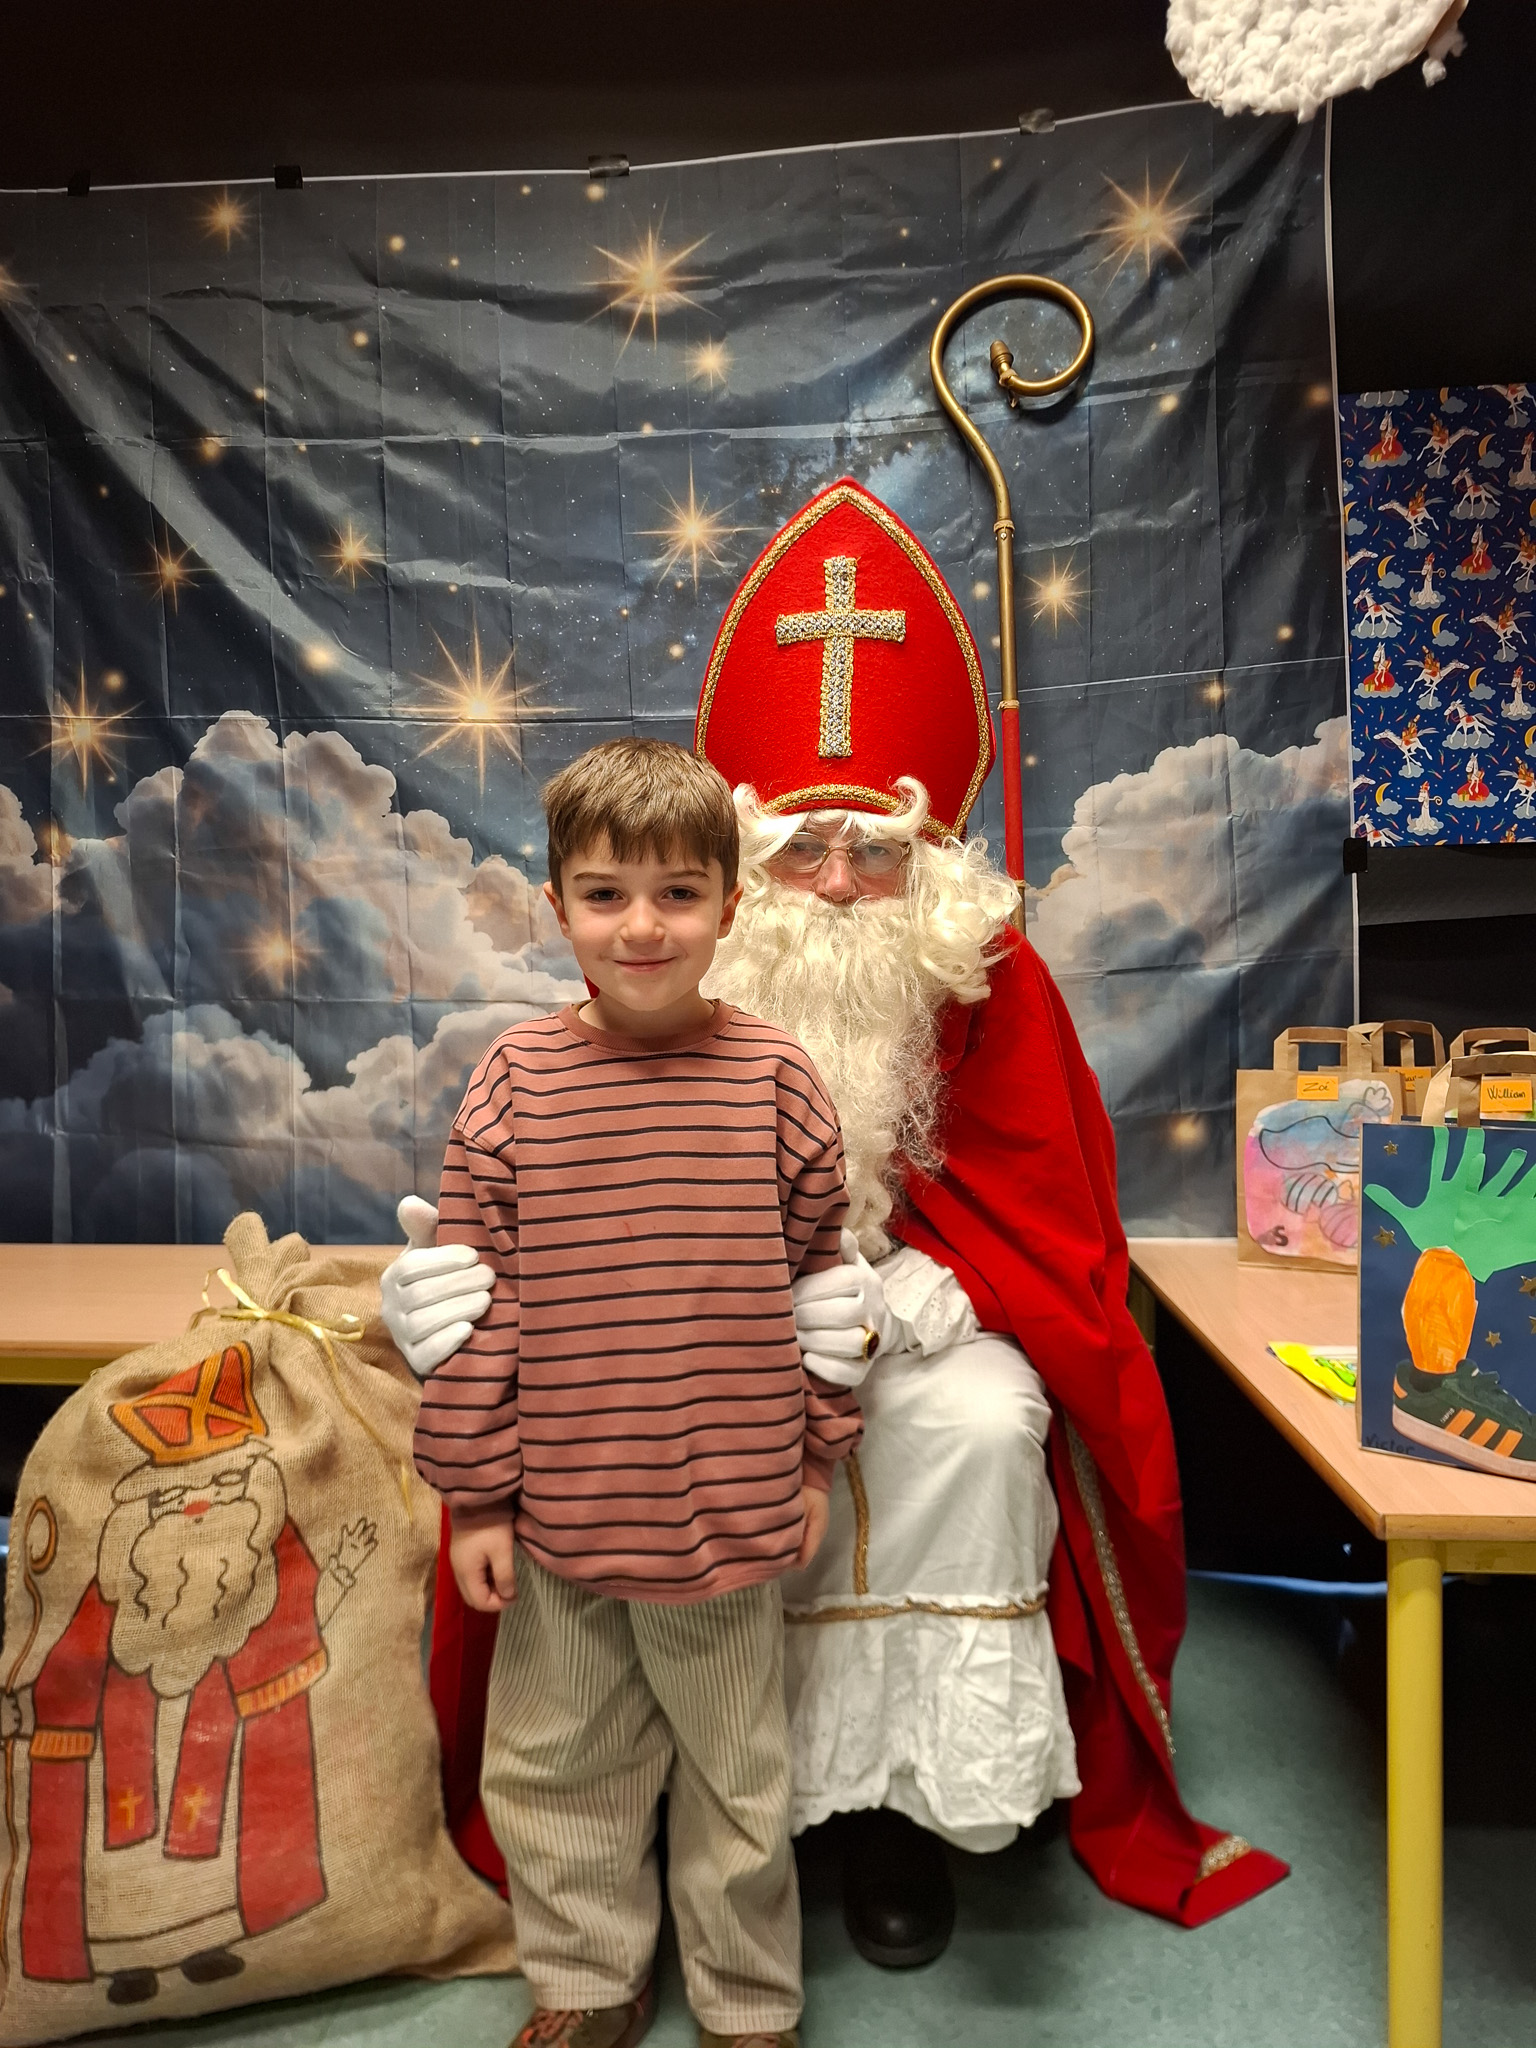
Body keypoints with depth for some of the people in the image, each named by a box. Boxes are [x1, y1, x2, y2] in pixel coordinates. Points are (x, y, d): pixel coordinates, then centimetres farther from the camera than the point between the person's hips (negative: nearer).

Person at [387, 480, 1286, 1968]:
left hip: (928, 1326, 0)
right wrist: (452, 1278, -31)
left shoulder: (989, 981, -11)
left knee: (977, 1431, -28)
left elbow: (1025, 1220, -11)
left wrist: (893, 1303, -30)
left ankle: (909, 1791, -3)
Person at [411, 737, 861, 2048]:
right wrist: (475, 1493, -2)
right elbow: (475, 1301, -5)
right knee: (556, 1766, 22)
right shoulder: (515, 1083, -9)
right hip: (557, 1514, 2)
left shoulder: (775, 1076, -10)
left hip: (727, 1514, -1)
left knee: (735, 1776, 20)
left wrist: (818, 1458, 3)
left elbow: (820, 1283, -1)